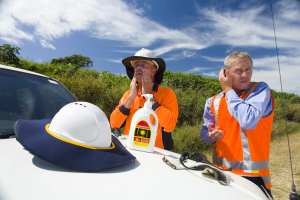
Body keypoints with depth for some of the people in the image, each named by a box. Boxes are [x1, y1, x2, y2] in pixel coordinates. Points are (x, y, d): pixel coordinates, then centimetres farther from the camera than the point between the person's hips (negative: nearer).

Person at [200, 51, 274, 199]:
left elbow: (249, 121, -28)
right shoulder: (214, 102, 2)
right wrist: (211, 136, -12)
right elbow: (205, 132, 11)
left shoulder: (260, 90, -10)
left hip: (252, 175, -4)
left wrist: (228, 90, -17)